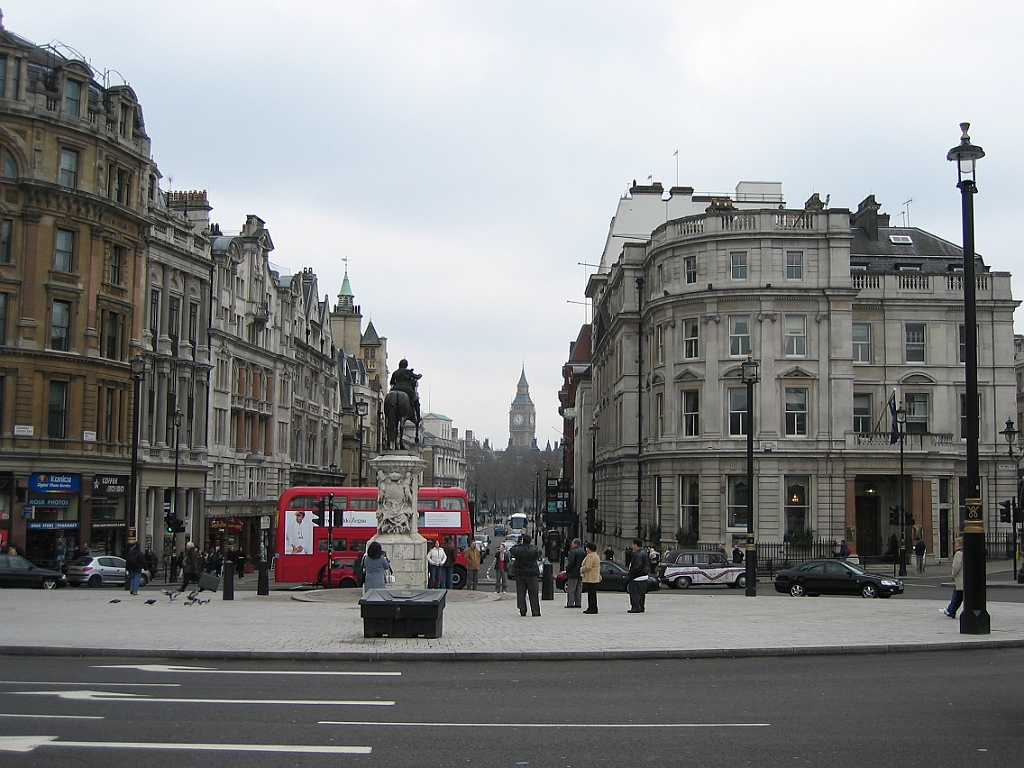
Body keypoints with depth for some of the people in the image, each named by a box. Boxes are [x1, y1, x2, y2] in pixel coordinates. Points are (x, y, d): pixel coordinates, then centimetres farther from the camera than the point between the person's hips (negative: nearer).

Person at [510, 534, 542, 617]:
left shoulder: (517, 550, -5)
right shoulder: (534, 550, -9)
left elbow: (512, 550, 16)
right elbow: (541, 553, 11)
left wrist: (519, 544, 22)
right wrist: (532, 545, 16)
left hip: (520, 575, 1)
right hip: (532, 575, -1)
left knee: (521, 594, 7)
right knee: (533, 594, 4)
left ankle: (522, 611, 4)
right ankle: (535, 612, 4)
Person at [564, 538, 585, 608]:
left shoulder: (573, 551, -15)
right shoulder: (583, 552, 8)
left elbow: (571, 562, -20)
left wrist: (567, 568, -5)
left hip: (573, 573, -7)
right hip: (581, 573, 7)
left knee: (571, 589, -2)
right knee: (578, 590, 12)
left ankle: (570, 603, -4)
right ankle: (578, 603, 12)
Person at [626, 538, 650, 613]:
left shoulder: (638, 554, -19)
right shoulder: (644, 553, 13)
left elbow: (637, 567, -25)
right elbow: (648, 565, 19)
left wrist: (630, 576, -18)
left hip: (637, 578, -10)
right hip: (644, 577, 10)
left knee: (635, 593, -5)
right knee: (641, 593, 15)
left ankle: (636, 608, -4)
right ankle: (641, 607, 21)